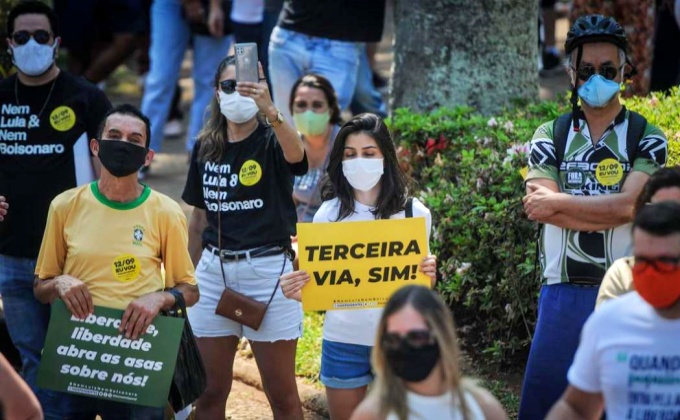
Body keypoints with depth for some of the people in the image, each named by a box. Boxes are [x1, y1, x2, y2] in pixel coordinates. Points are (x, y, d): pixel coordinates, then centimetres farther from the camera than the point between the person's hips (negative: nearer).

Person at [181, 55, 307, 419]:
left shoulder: (271, 142, -6)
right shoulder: (205, 148, 8)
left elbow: (295, 152, -32)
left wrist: (270, 111, -50)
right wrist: (192, 276, 16)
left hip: (267, 269, -4)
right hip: (214, 270, 4)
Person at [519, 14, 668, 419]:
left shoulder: (647, 138, 4)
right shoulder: (550, 138, 8)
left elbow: (629, 204, -12)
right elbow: (539, 207, -8)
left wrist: (558, 201, -7)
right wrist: (609, 212, -15)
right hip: (563, 293, 1)